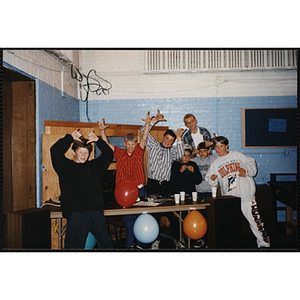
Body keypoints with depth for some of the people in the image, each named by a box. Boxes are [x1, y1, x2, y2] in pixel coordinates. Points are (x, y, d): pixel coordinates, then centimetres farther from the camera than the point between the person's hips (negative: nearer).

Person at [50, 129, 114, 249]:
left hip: (96, 211, 3)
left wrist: (97, 140, 7)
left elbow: (108, 154, 19)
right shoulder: (66, 166, 12)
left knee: (106, 244, 11)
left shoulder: (94, 166, 21)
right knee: (74, 245, -2)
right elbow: (55, 150, -1)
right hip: (75, 212, -3)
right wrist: (71, 138, 3)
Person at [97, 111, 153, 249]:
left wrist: (147, 124, -20)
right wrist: (102, 131, -16)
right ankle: (129, 243, 14)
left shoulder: (139, 151, 3)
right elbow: (106, 144, -2)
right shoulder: (119, 153, 3)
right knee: (128, 218, 4)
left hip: (139, 190, 1)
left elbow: (144, 138, -8)